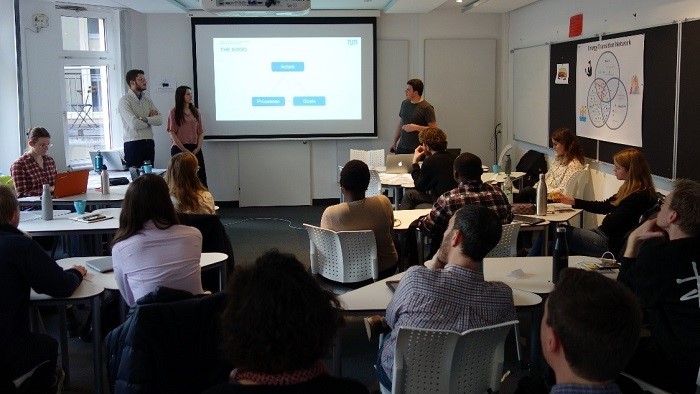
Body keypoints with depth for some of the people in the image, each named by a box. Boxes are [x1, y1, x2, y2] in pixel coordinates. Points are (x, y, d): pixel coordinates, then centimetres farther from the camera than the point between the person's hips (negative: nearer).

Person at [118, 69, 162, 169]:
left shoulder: (147, 99, 13)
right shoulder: (125, 100, -6)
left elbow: (159, 120, 2)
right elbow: (134, 124, -17)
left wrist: (145, 119, -14)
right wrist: (151, 120, -2)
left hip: (149, 143, 6)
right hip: (133, 144, -6)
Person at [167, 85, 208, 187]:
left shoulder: (195, 112, 13)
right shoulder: (173, 113, 0)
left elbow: (201, 132, 11)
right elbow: (172, 133, -5)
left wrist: (197, 149, -3)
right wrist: (184, 150, -10)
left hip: (195, 149, 4)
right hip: (179, 149, -4)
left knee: (201, 178, -3)